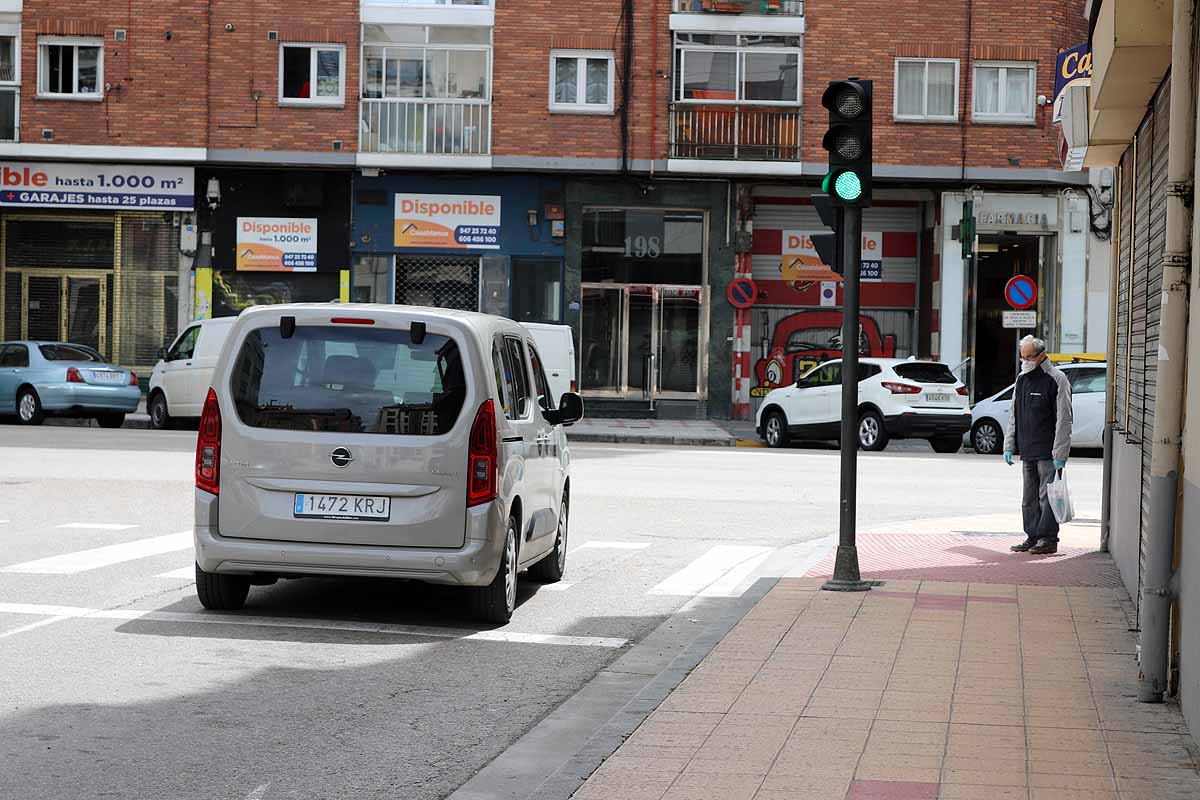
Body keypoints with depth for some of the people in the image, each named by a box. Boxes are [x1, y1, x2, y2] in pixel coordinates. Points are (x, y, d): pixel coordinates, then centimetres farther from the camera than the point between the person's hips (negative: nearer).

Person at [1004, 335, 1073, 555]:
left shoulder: (1056, 380, -7)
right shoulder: (1022, 380, 15)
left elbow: (1063, 420, -11)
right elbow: (1014, 416, 21)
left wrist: (1060, 454, -16)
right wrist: (1009, 446, 13)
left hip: (1048, 453, -7)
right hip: (1027, 452, 7)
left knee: (1047, 496, -5)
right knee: (1029, 498, 10)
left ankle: (1048, 538, -1)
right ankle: (1033, 537, 16)